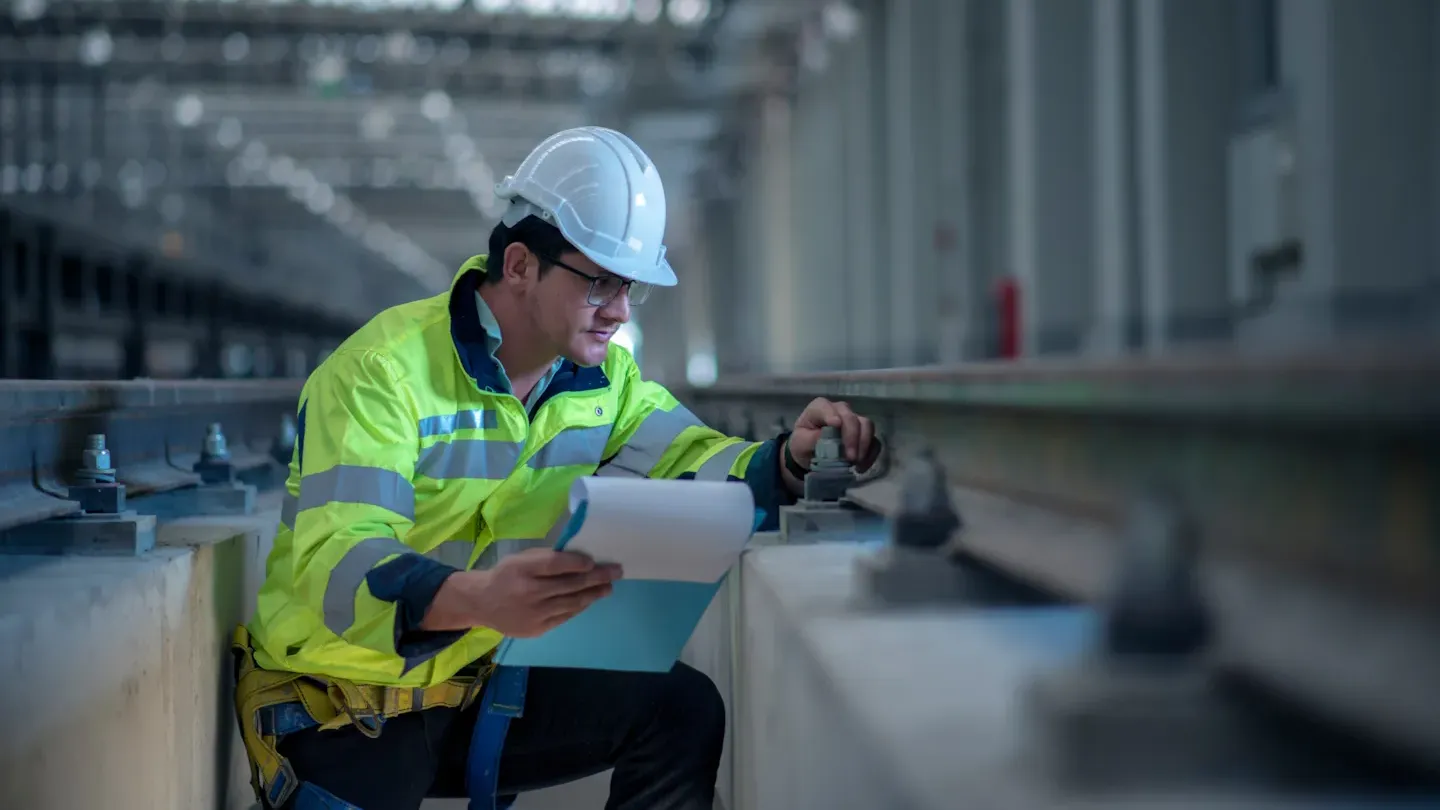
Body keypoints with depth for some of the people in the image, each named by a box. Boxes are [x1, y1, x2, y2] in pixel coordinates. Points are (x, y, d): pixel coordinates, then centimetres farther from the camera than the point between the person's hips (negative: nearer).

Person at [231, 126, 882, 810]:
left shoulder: (604, 377, 3)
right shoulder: (383, 369, -21)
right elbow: (334, 562, -31)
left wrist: (789, 460, -27)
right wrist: (479, 598, -50)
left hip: (479, 684, 6)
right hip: (338, 705, -6)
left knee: (682, 707, -8)